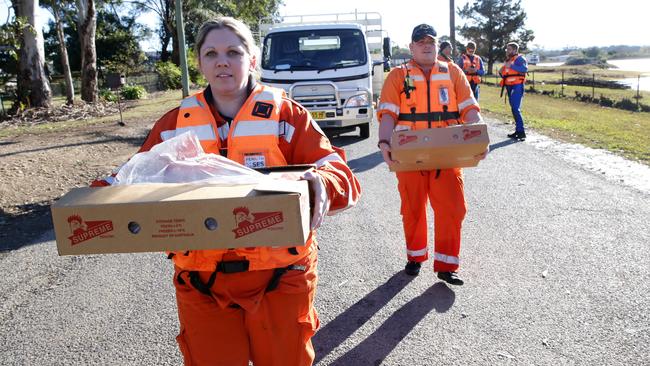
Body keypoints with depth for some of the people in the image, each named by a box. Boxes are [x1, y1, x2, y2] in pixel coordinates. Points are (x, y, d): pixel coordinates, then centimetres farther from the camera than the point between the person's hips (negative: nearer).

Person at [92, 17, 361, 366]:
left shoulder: (286, 115, -3)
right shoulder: (174, 124, 5)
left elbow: (339, 174, -10)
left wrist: (321, 185, -34)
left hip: (279, 280, -1)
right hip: (201, 284, 2)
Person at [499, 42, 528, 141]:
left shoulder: (520, 58, -3)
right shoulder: (507, 60, 21)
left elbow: (525, 69, -22)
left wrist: (511, 66, -24)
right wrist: (501, 73, 5)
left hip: (517, 87, -9)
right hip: (509, 87, 9)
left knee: (516, 109, -17)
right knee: (514, 109, 9)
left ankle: (521, 132, -17)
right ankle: (518, 131, 13)